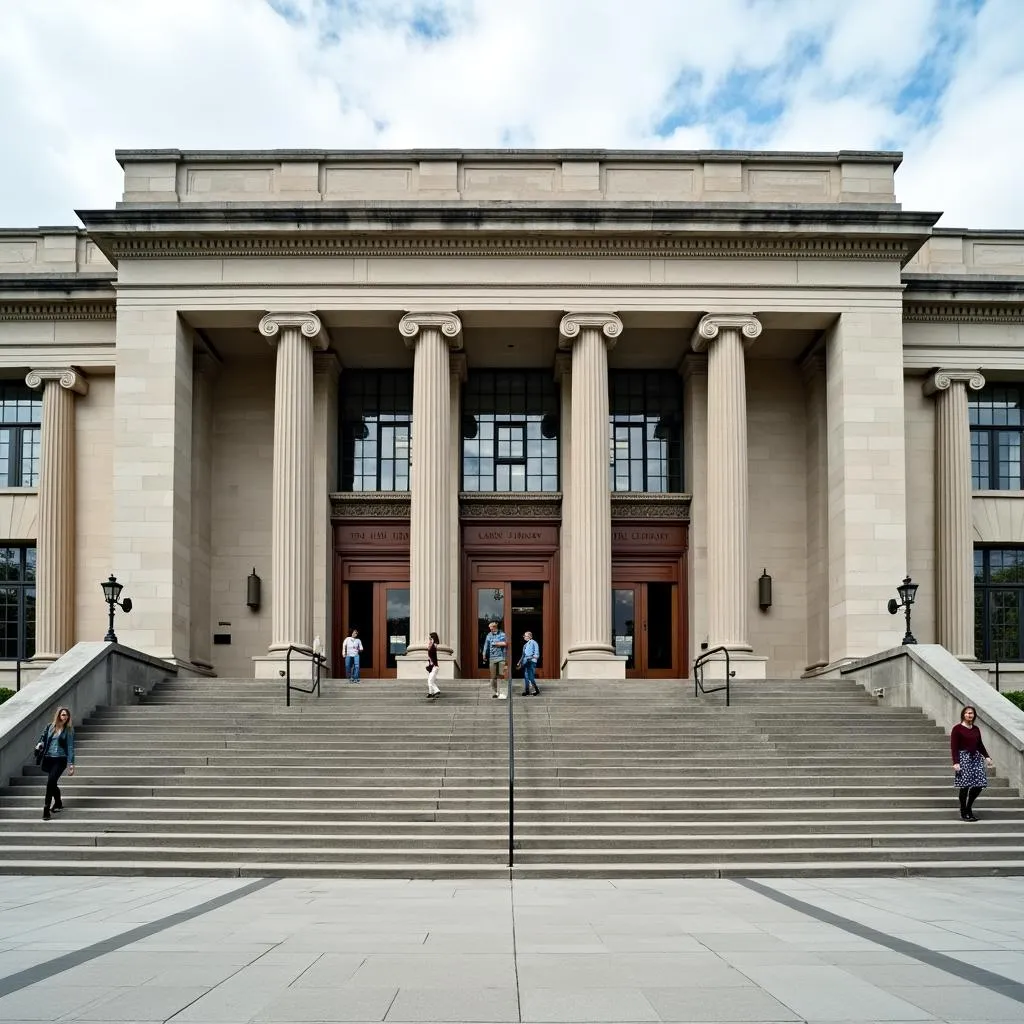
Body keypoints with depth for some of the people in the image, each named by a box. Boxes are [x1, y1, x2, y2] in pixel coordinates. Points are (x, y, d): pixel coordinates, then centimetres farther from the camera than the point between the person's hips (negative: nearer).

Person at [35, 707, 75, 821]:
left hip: (60, 760, -4)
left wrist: (71, 764, -8)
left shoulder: (69, 730, -3)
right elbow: (43, 738, 18)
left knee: (50, 782, -18)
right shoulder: (50, 727, 5)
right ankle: (58, 804, 38)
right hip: (48, 759, 4)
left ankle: (46, 810, -15)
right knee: (52, 784, 13)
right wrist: (40, 744, -7)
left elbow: (70, 747, -4)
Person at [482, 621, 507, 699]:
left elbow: (505, 643, -11)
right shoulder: (489, 635, 12)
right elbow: (486, 646, 13)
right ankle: (494, 692, 5)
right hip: (492, 658, 2)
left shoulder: (502, 634, 3)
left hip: (501, 657, -2)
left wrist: (495, 643, -5)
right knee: (493, 676, 0)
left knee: (502, 675, -8)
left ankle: (502, 692, -5)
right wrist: (484, 657, 10)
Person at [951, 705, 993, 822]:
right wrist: (956, 762, -17)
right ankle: (964, 812, 5)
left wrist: (987, 756, 6)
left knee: (980, 784, 1)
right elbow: (954, 747, -9)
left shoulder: (976, 729, 12)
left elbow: (980, 745, 19)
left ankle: (969, 807, 20)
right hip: (963, 757, -6)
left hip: (976, 757, 6)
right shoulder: (957, 729, -6)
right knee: (965, 786, -7)